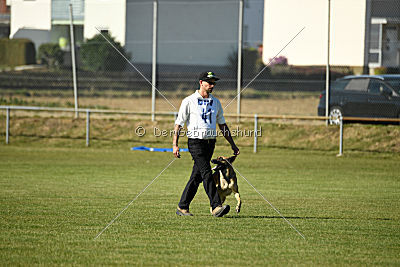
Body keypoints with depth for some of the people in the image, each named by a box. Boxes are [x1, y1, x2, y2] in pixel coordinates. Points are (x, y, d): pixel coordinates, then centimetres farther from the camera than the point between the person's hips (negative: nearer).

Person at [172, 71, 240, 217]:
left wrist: (232, 144, 18)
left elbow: (222, 125, 21)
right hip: (196, 143, -6)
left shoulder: (216, 102, 14)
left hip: (210, 143, 6)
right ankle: (216, 207, -23)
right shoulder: (189, 101, -3)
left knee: (197, 177, 6)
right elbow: (178, 124, -3)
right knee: (207, 173, -16)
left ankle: (182, 207, 14)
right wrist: (175, 145, -12)